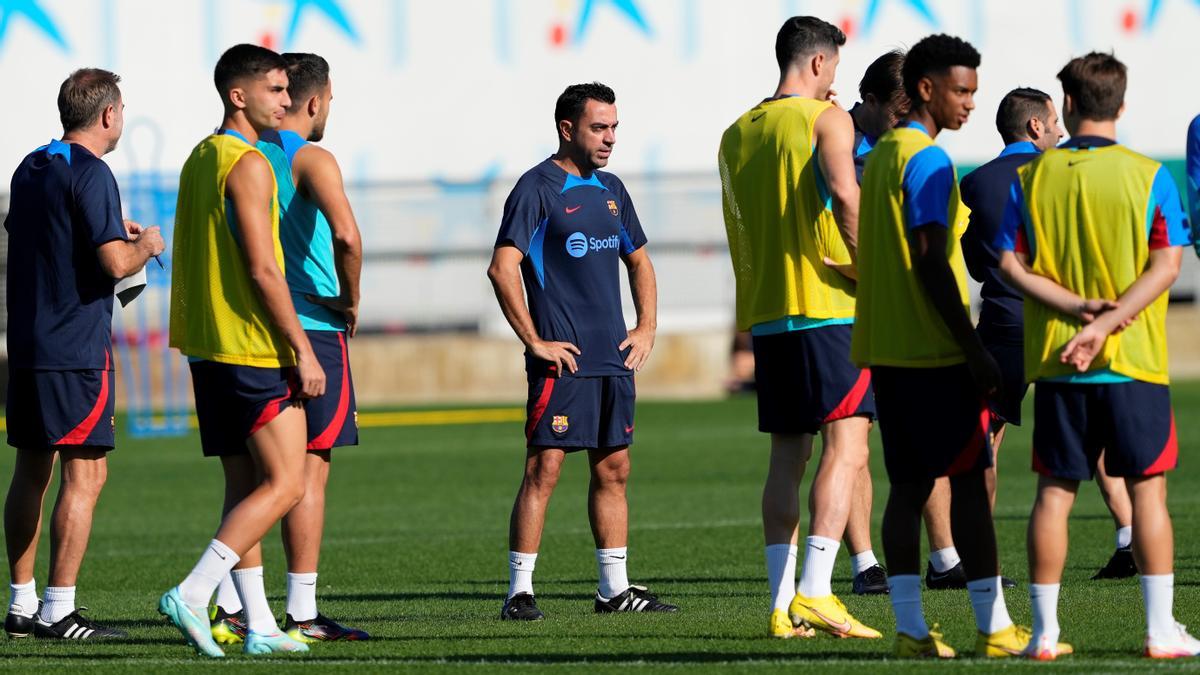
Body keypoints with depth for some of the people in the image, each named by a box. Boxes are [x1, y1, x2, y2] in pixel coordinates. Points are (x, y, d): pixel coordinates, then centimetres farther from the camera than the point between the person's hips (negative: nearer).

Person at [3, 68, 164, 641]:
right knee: (84, 475, -6)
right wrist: (145, 245, 0)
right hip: (76, 351, -9)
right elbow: (115, 263, -22)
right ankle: (58, 610, -10)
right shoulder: (91, 175, -14)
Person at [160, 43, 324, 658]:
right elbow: (262, 269, -19)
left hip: (209, 347, 9)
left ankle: (259, 625, 9)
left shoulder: (200, 160, 15)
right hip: (256, 349, -9)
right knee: (285, 484, -7)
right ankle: (192, 594, -16)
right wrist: (303, 350, -15)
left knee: (245, 486, 10)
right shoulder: (248, 165, -13)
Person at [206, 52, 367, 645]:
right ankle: (302, 613, -4)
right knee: (308, 473, -3)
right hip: (310, 328, -6)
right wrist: (351, 300, -10)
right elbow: (345, 233, -25)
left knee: (245, 478, 9)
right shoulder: (310, 159, -8)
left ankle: (229, 608, 3)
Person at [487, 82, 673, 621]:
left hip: (614, 357, 7)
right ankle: (519, 592, -7)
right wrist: (534, 342, -16)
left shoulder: (610, 190, 15)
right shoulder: (537, 188, -8)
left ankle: (616, 589, 16)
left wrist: (647, 328, 15)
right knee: (543, 469, -9)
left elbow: (638, 260, 28)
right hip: (562, 359, -7)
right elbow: (502, 269, -15)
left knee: (613, 469, 10)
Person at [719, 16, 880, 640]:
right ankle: (814, 594, -18)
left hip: (765, 313, 7)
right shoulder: (826, 118, -4)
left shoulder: (737, 133, 15)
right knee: (845, 449, -7)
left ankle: (781, 602, 5)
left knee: (786, 456, 10)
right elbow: (843, 191, -22)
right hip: (830, 308, -7)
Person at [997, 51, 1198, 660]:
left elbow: (1011, 264, -4)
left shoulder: (1031, 177, 1)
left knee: (1054, 492, 6)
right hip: (1134, 360, -1)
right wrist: (1107, 321, -13)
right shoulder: (1148, 177, -3)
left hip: (1054, 362, 2)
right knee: (1147, 490, 5)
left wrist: (1079, 308, -8)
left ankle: (1044, 632, 5)